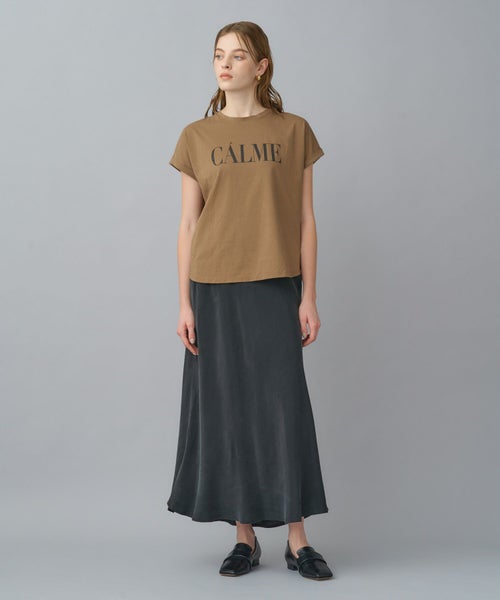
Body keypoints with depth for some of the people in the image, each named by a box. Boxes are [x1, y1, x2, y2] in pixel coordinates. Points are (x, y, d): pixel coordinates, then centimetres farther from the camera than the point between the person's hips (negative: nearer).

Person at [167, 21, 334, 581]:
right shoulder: (196, 137, 7)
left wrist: (309, 296, -2)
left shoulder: (293, 131, 4)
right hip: (213, 288, 1)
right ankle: (245, 537, 15)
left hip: (274, 287, -1)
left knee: (284, 406, -2)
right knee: (226, 409, 4)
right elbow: (187, 225, 6)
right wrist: (184, 302, 1)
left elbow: (304, 220, 4)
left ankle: (297, 540, 8)